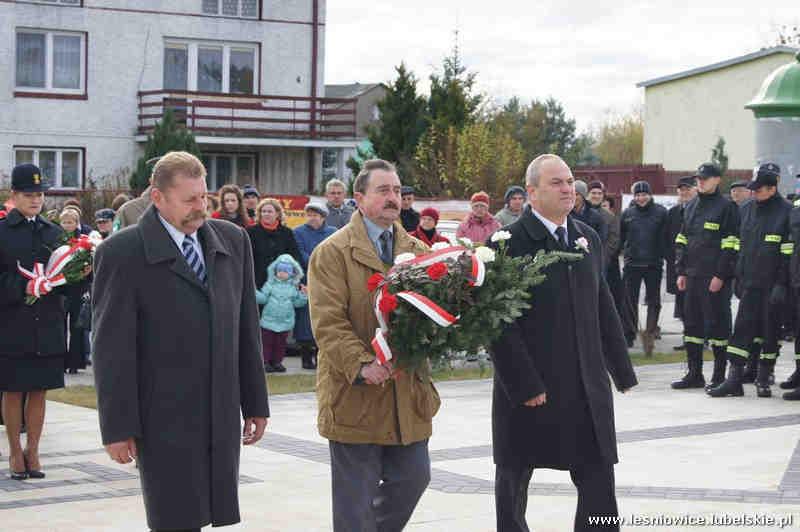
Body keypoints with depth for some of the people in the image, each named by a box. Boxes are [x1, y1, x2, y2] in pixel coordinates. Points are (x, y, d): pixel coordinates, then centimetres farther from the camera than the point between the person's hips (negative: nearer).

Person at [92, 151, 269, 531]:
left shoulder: (233, 240, 9)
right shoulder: (122, 253, -7)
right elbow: (112, 349, -7)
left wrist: (255, 403, 12)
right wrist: (117, 427, -9)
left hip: (222, 415, 5)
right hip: (164, 418, -5)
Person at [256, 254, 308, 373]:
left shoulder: (293, 287, 4)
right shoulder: (270, 284, -1)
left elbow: (297, 303, 8)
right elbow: (262, 298, -4)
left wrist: (303, 295, -7)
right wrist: (254, 292, -20)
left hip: (285, 322, 2)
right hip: (269, 320, -2)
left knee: (280, 343, 9)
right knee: (267, 342, 2)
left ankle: (277, 362, 19)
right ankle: (265, 362, 9)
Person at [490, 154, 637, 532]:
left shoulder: (588, 239, 10)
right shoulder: (509, 244, -10)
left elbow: (604, 310, 14)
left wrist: (622, 370, 11)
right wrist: (524, 385, -17)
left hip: (587, 387, 5)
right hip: (526, 387, -4)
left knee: (599, 484, 1)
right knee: (513, 479, 12)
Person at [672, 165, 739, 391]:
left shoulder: (727, 207, -6)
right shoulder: (690, 207, 15)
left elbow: (731, 245, -10)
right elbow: (681, 241, 18)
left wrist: (720, 275, -15)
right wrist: (681, 272, 10)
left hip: (716, 278, -7)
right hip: (693, 276, 7)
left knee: (717, 324, -2)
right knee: (692, 322, 8)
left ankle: (719, 376, 5)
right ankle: (694, 374, 15)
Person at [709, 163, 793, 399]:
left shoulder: (786, 212, -7)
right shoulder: (746, 209, 9)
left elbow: (789, 252, -9)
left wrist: (781, 284, -13)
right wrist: (738, 277, 13)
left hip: (772, 284, -4)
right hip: (750, 282, 4)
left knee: (770, 330, 5)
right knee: (742, 328, 0)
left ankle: (763, 379, 16)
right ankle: (734, 379, 0)